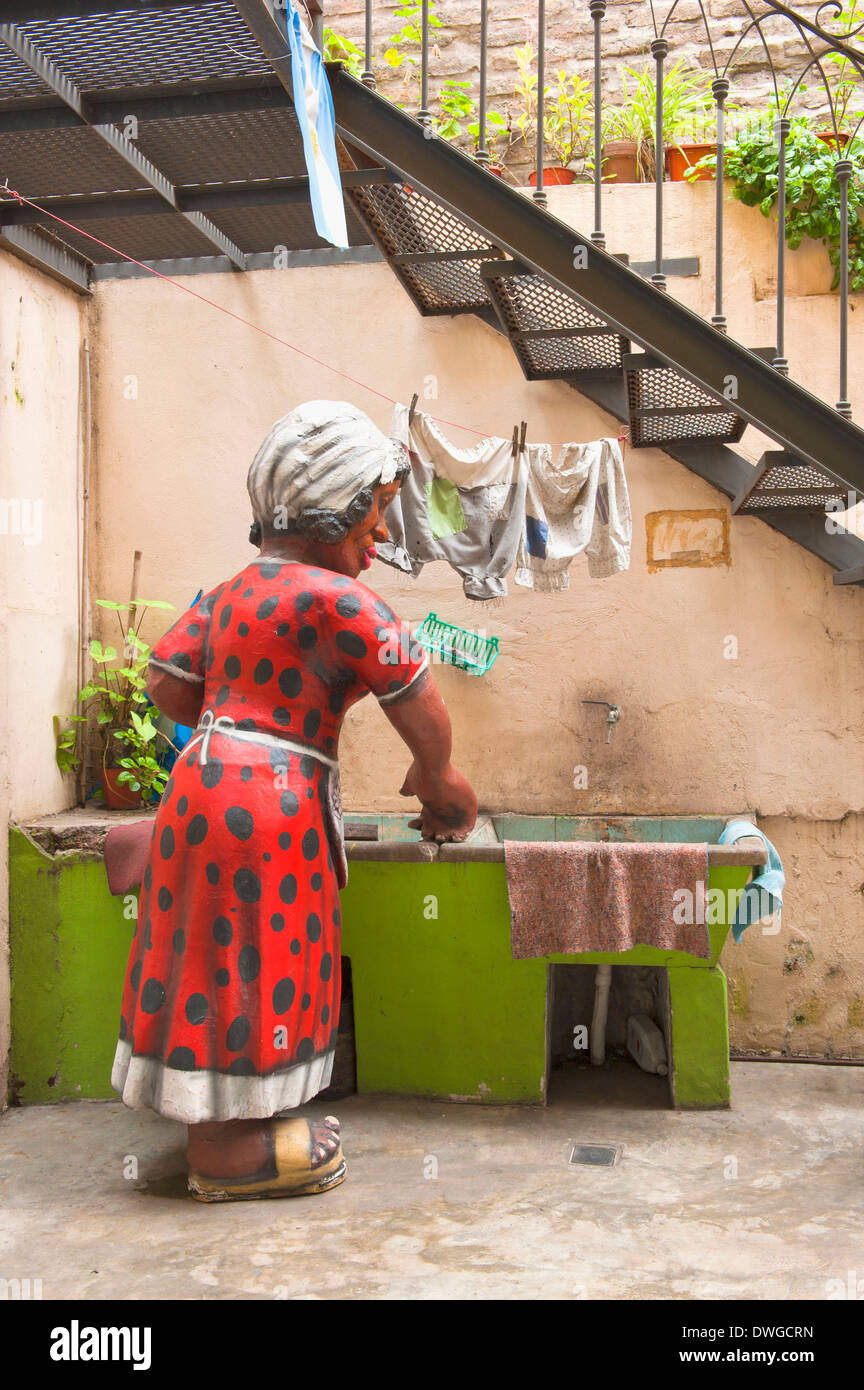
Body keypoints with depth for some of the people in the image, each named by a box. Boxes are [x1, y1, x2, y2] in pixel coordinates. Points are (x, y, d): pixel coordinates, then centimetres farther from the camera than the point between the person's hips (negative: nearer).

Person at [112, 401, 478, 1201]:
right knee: (245, 964, 2)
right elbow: (420, 708, -13)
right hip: (269, 799, -9)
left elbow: (168, 685, 10)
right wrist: (433, 781, 5)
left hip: (208, 778, 9)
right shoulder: (338, 599, -14)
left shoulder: (234, 591, 11)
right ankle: (226, 1150, 16)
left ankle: (224, 1124, 33)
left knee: (224, 964, 17)